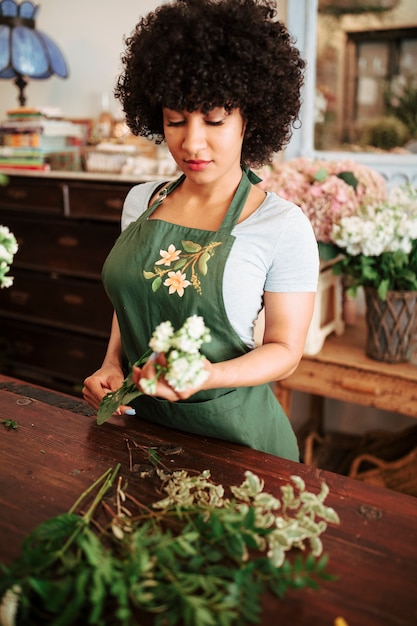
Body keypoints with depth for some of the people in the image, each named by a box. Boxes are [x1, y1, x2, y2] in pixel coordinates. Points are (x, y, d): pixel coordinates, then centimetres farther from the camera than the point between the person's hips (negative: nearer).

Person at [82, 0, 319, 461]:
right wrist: (112, 366, -3)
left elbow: (285, 350, -12)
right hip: (139, 417, 5)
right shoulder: (141, 201, -1)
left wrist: (207, 375, -29)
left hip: (229, 427, -4)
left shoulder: (283, 226, -16)